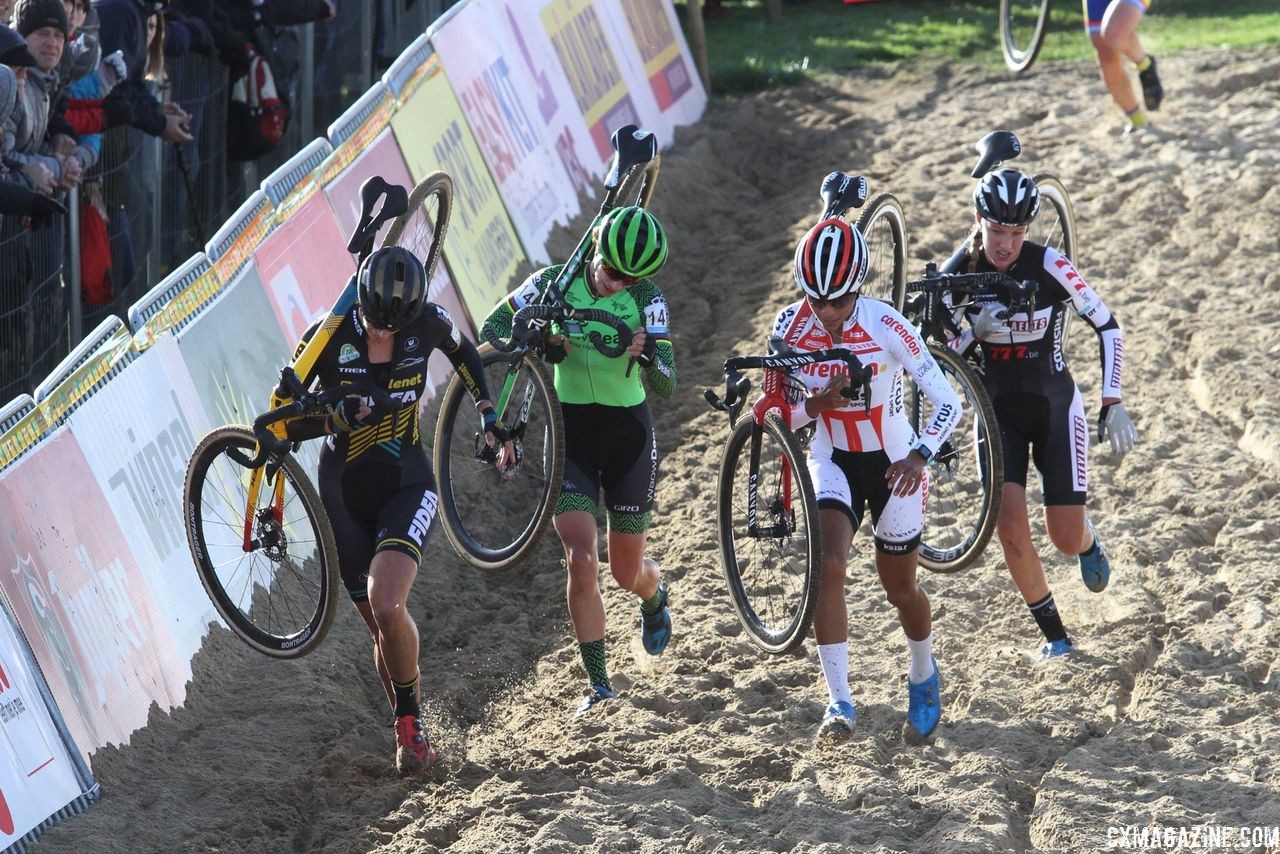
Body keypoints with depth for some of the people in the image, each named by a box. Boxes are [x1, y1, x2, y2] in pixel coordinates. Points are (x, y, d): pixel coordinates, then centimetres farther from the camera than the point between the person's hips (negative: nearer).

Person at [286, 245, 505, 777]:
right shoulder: (328, 339, -16)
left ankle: (411, 719, -3)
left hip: (405, 484, -1)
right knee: (382, 625, 5)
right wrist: (339, 417, -30)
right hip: (344, 493, 1)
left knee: (387, 608, -23)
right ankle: (410, 733, 25)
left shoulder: (427, 324, -12)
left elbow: (463, 352, 13)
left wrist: (489, 415, 6)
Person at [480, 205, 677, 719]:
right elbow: (493, 327, -3)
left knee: (627, 571, 11)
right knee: (582, 562, -15)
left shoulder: (646, 298, -13)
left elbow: (666, 386, -17)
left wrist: (647, 355, -40)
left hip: (628, 435, 0)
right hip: (570, 435, 0)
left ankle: (655, 596, 50)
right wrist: (536, 343, -23)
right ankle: (598, 685, -7)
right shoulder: (555, 283, -9)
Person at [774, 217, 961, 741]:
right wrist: (815, 404, -31)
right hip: (833, 461, 2)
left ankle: (923, 675, 43)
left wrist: (919, 456, -42)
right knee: (828, 567, -22)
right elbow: (779, 418, -9)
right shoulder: (791, 327, -16)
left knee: (899, 588, 12)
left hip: (893, 462, -1)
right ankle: (839, 702, -17)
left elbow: (948, 402, -24)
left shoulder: (886, 327, -25)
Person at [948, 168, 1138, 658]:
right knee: (1010, 524, -16)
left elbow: (1107, 327, -12)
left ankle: (1089, 540, 37)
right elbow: (945, 348, -3)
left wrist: (1113, 404, -17)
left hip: (1054, 406, -2)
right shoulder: (960, 271, -12)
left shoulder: (1050, 267, -21)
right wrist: (977, 327, -25)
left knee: (1066, 540, -3)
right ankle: (1053, 632, 2)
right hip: (998, 409, 2)